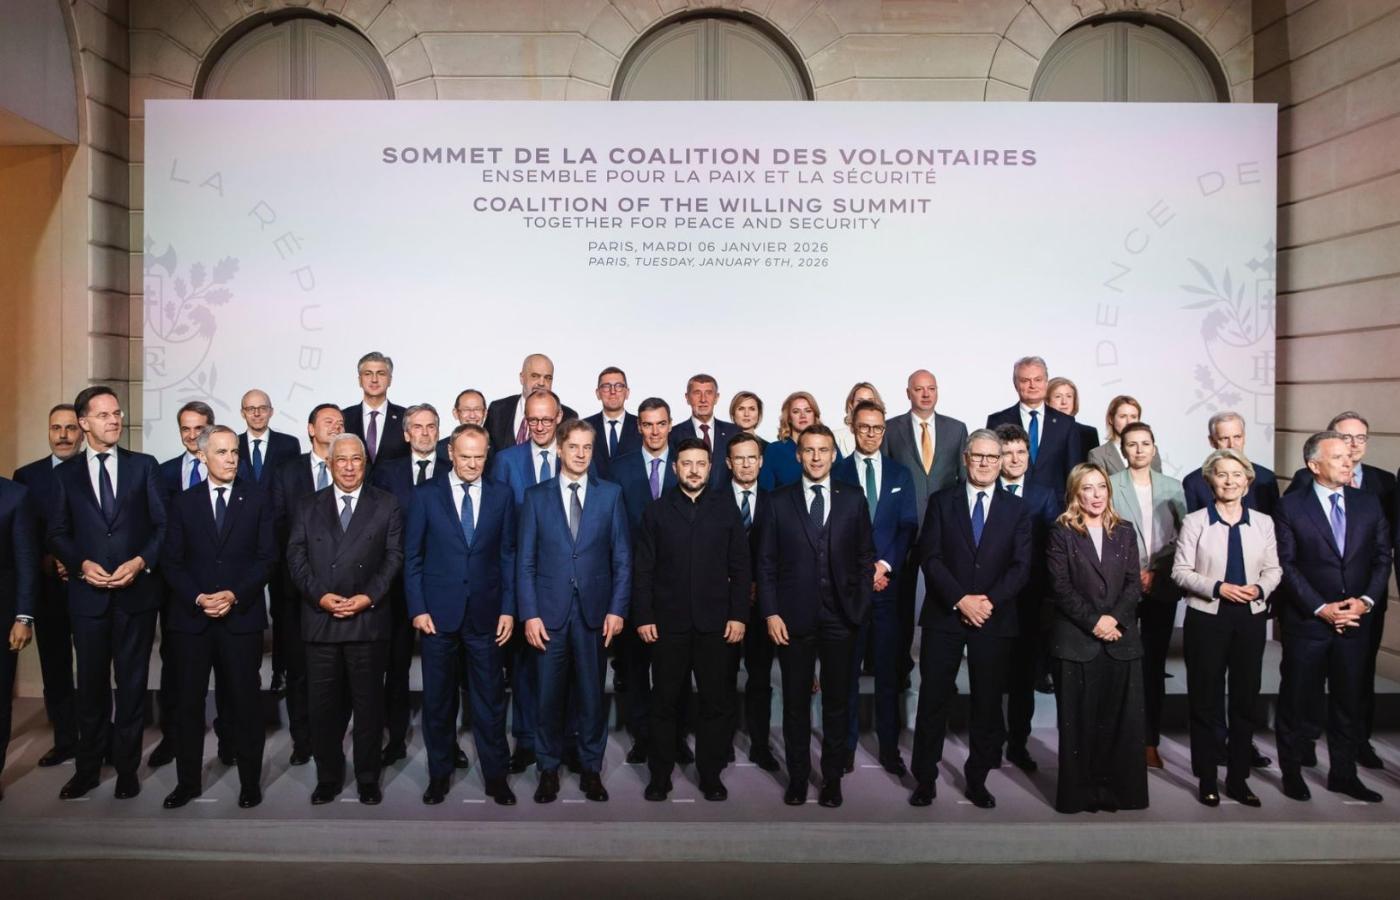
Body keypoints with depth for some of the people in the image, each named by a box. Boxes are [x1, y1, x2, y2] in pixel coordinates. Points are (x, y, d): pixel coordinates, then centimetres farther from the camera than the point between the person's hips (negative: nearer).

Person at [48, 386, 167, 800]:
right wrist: (83, 565, -11)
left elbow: (162, 525, 1)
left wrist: (140, 562, -13)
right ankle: (88, 767, 24)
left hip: (137, 591, -1)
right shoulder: (66, 473, 7)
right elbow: (57, 533, 6)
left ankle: (127, 767, 19)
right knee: (91, 684, 10)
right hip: (88, 592, 1)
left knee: (132, 683, 7)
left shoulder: (144, 466, 4)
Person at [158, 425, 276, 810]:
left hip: (242, 616, -1)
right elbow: (172, 561, 4)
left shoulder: (258, 499, 4)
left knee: (245, 700, 4)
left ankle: (250, 781, 15)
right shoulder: (183, 503, 8)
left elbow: (267, 556, -1)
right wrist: (198, 598, -11)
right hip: (191, 617, 2)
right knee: (188, 701, 7)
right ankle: (188, 781, 21)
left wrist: (235, 595, -12)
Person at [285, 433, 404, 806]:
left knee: (368, 703, 6)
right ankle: (328, 777, 22)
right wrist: (320, 596, -10)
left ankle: (368, 778, 18)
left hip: (369, 619, -1)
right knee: (323, 705, 8)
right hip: (320, 620, 2)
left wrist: (368, 597, -12)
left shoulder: (386, 505, 6)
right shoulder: (307, 506, 12)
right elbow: (296, 557, 5)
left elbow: (394, 557, 0)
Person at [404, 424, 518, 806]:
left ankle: (496, 775, 20)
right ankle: (440, 773, 27)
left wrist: (508, 609, 0)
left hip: (486, 615, 0)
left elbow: (508, 555, 4)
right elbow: (412, 555, 2)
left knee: (490, 699, 7)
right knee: (438, 699, 11)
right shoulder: (426, 494, 0)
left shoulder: (501, 495, 3)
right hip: (439, 614, 0)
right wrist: (417, 608, -4)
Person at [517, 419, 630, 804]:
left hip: (593, 610, 0)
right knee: (549, 694, 7)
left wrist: (617, 609, -4)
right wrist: (529, 613, -5)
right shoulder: (536, 496, 4)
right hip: (549, 611, 0)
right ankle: (549, 769, 23)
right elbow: (525, 560, 2)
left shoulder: (610, 494, 4)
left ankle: (591, 769, 22)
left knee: (592, 694, 8)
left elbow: (622, 557, 3)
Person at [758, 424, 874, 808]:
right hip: (794, 617, -1)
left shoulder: (853, 499, 5)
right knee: (795, 702, 8)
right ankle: (797, 776, 22)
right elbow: (766, 562, 1)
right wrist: (771, 612, -5)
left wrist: (860, 606, -1)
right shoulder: (779, 501, 2)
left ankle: (832, 777, 23)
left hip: (840, 617, 1)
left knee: (837, 701, 9)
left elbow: (865, 556, 7)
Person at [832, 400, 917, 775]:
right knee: (846, 669, 4)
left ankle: (889, 747, 16)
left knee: (889, 670, 6)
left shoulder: (900, 474, 11)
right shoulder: (836, 473, 3)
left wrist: (886, 565, -9)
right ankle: (846, 744, 15)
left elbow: (908, 527, 5)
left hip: (889, 584, 2)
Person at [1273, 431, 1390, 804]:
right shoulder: (1290, 507, -6)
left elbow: (1382, 557, 6)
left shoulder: (1368, 503, 6)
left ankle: (1343, 773, 26)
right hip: (1307, 621, -3)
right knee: (1297, 700, 6)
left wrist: (1365, 600, -8)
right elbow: (1287, 565, -8)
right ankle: (1291, 771, 20)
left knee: (1349, 700, 13)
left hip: (1356, 620, 4)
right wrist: (1321, 608, -14)